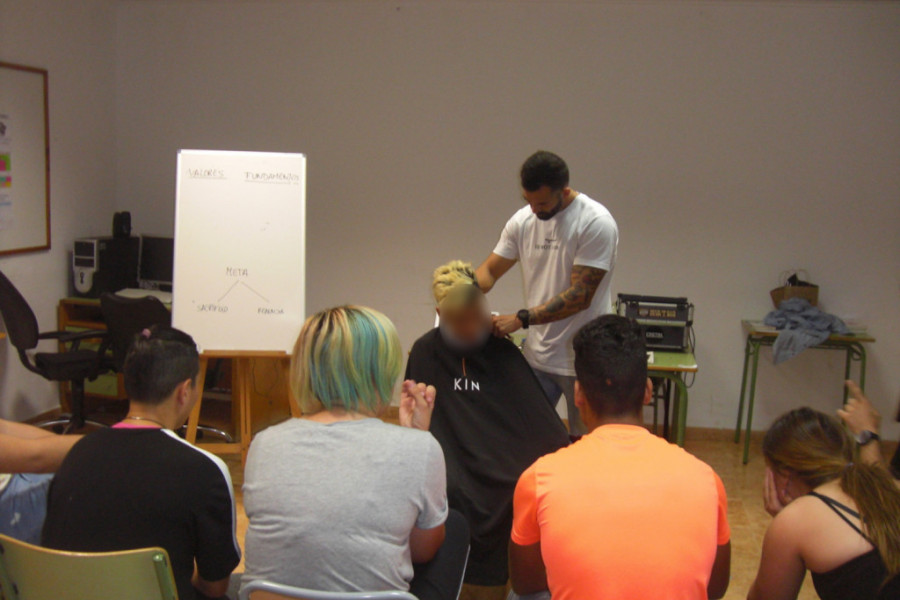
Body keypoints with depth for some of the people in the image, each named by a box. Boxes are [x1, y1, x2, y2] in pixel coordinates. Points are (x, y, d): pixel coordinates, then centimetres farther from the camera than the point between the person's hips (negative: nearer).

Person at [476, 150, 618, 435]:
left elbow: (580, 296, -21)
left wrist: (521, 319, -26)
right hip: (536, 356, 5)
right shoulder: (522, 220, 2)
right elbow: (490, 270, 7)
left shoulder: (596, 223, -17)